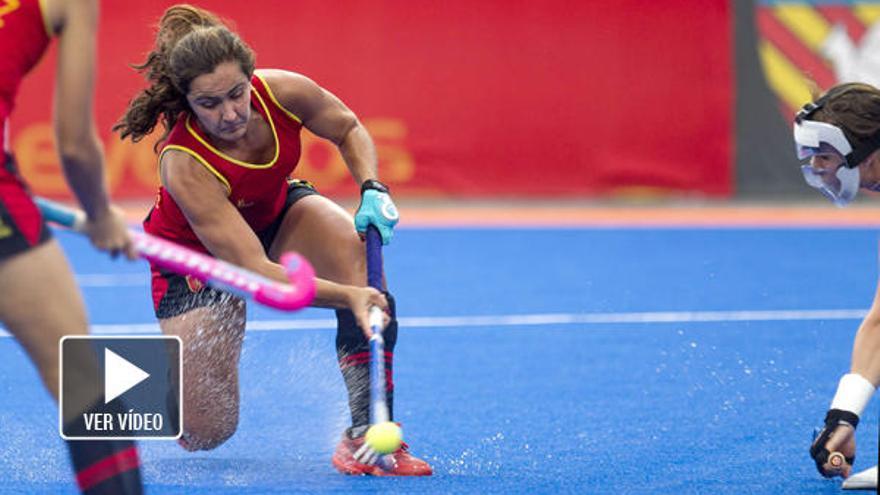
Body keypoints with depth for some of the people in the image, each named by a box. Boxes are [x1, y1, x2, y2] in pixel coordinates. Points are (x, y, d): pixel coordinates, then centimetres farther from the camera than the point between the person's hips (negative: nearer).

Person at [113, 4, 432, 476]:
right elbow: (257, 271, -41)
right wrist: (346, 297, -51)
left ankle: (369, 433, -24)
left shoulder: (283, 91, -28)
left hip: (276, 211, 4)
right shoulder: (183, 165, -40)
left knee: (360, 252, -31)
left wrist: (372, 189, -22)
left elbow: (349, 129, -4)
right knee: (206, 434, -7)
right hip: (197, 256, -4)